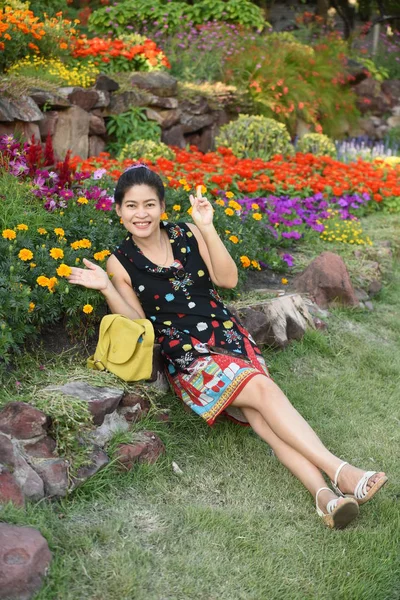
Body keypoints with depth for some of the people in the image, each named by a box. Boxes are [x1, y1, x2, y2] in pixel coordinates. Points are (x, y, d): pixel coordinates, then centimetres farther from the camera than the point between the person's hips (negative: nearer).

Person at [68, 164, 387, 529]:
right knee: (262, 389, -27)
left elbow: (228, 279, 0)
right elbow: (137, 322, 1)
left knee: (260, 413, -24)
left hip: (228, 335, 3)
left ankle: (325, 494, -37)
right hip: (188, 358, -3)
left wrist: (207, 228, -8)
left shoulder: (186, 235, 8)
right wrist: (106, 289, -13)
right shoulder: (120, 263, 3)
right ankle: (338, 472, -30)